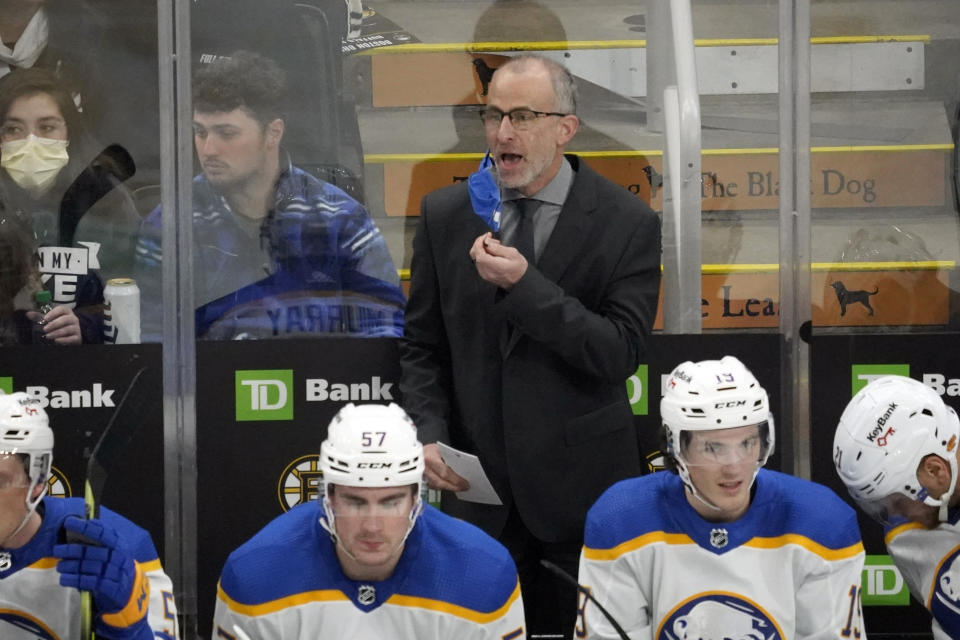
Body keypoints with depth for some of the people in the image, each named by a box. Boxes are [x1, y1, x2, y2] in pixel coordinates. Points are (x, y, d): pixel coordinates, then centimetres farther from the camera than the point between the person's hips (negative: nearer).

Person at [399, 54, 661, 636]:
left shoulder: (627, 222, -7)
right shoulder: (445, 215, 3)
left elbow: (621, 354, -15)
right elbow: (422, 344, 9)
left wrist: (524, 284, -23)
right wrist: (429, 434, -6)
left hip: (581, 485, -2)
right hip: (476, 483, 2)